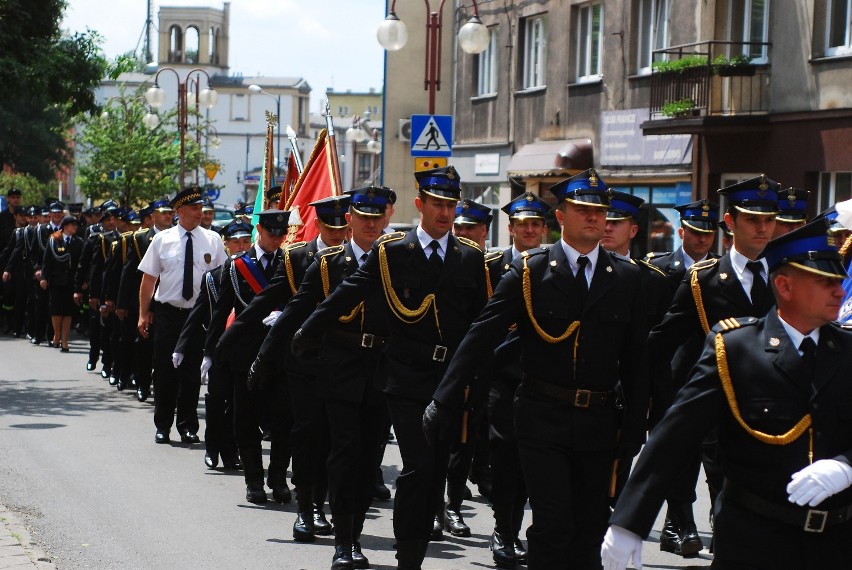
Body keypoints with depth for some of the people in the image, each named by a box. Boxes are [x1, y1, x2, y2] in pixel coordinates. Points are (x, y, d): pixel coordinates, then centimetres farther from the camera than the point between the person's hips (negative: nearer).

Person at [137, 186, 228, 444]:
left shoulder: (212, 240, 1)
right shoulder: (162, 239, 1)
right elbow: (149, 278, 4)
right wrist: (144, 313, 1)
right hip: (167, 313, 0)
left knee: (192, 372, 6)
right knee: (165, 371, 4)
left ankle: (188, 427, 16)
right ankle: (162, 426, 16)